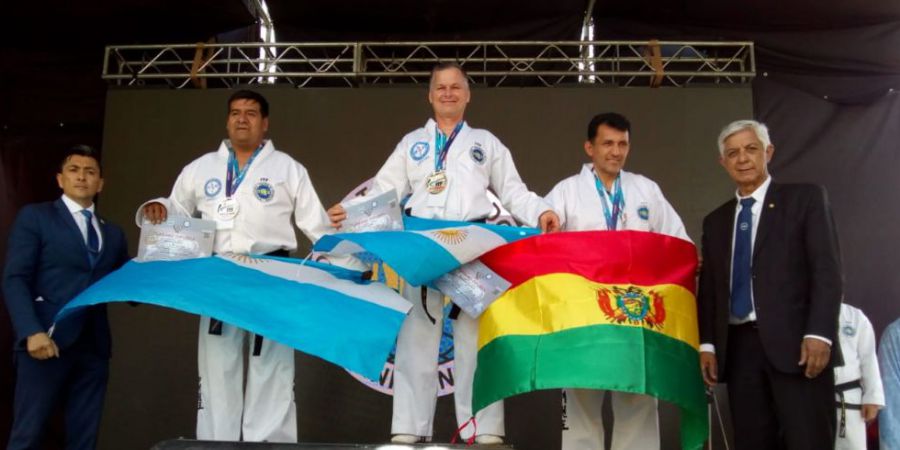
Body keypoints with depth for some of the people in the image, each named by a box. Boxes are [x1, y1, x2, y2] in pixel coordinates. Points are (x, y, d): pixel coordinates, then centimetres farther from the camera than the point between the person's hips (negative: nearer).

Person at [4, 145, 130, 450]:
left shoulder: (113, 234, 20)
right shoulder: (35, 216, 7)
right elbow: (15, 280, -3)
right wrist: (32, 331, -16)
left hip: (93, 346, 4)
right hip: (47, 340, -4)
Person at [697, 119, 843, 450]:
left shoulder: (805, 198, 6)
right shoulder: (715, 221, 18)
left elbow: (827, 270, -3)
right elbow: (709, 287, 15)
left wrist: (819, 334, -14)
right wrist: (707, 344, 4)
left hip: (794, 342, -4)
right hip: (739, 348, 4)